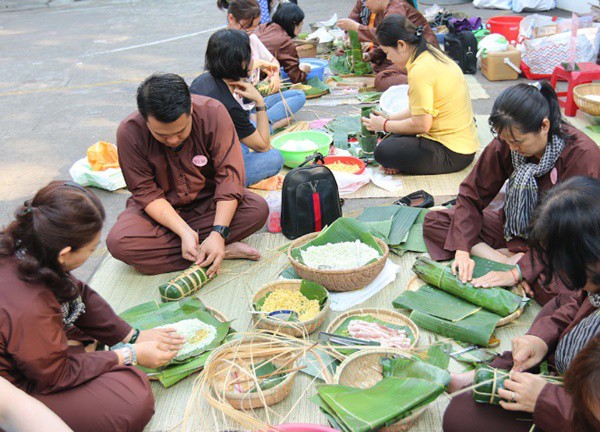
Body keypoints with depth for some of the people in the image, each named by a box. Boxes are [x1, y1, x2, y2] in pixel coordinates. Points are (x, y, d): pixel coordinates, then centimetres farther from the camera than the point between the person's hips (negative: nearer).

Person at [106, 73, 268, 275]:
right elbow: (146, 192, -17)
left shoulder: (213, 113, -22)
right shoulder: (129, 132, -22)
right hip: (158, 208, 0)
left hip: (207, 201, 0)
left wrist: (218, 233, -33)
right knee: (118, 242, -30)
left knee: (258, 209, -27)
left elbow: (229, 175, -22)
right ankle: (225, 250, -25)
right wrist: (184, 231, -30)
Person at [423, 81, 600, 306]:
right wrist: (462, 250, -20)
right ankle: (509, 259, -17)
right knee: (434, 222, -9)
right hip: (513, 230, 5)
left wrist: (518, 272, -31)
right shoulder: (505, 145, -14)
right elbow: (471, 195, -6)